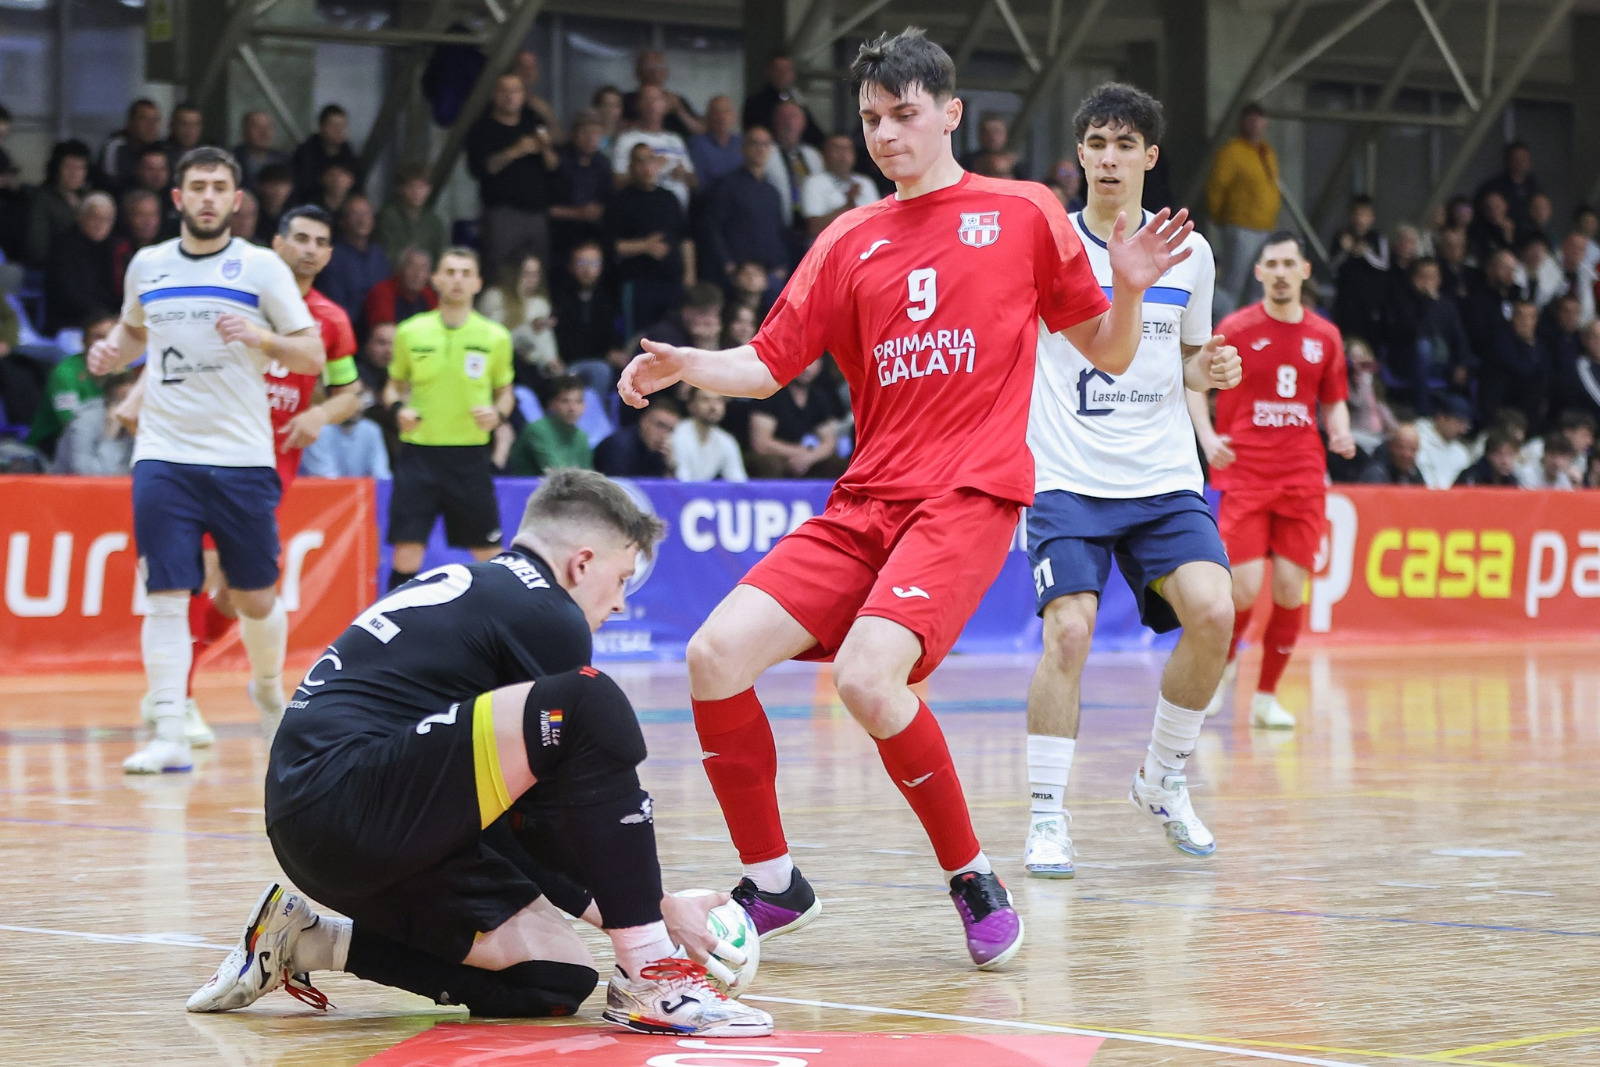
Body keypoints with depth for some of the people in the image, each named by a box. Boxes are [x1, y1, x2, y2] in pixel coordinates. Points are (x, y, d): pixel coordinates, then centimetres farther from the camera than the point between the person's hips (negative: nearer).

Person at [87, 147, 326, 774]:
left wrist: (261, 336, -18)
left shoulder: (262, 268, 1)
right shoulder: (146, 266, 9)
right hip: (163, 456, 1)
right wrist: (112, 351, 6)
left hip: (242, 458, -1)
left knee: (256, 597, 7)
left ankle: (269, 689, 36)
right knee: (166, 596, -8)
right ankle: (170, 736, -10)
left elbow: (313, 356, 1)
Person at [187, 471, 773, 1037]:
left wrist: (623, 907, 27)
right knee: (591, 706, -19)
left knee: (553, 981, 5)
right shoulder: (547, 613, -4)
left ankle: (308, 941, 11)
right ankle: (650, 973, -17)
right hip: (351, 802, -10)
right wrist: (653, 907, 9)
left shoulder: (472, 586, 25)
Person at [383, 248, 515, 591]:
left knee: (489, 556, 5)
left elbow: (505, 392, 14)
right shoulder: (410, 333, 3)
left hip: (470, 456, 0)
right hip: (419, 452, 0)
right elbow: (394, 386, 15)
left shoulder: (495, 337, 3)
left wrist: (497, 414, -8)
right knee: (406, 555, -8)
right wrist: (398, 408, -7)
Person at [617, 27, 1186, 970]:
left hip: (971, 495, -5)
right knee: (718, 653, -12)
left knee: (867, 677, -28)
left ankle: (973, 878, -5)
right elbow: (766, 366, 13)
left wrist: (1130, 289, -9)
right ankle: (774, 883, 6)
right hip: (865, 500, 5)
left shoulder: (1024, 213, 8)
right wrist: (686, 366, -7)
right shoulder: (851, 240, 16)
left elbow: (1110, 356, 12)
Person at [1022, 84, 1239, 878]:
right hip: (1067, 477, -3)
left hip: (1164, 477, 3)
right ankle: (1046, 816, -4)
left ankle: (1162, 780, 7)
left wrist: (1210, 371, -1)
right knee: (1068, 629, -20)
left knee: (1213, 613, -17)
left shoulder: (1188, 250, 9)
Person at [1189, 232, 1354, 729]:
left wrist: (1341, 435, -3)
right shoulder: (1236, 329, 0)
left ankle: (1266, 696, 12)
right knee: (1245, 589, -12)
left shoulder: (1325, 336, 9)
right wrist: (1208, 438, -11)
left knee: (1290, 589, -2)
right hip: (1244, 477, -3)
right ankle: (1223, 664, 20)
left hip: (1302, 478, 3)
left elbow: (1334, 402, 18)